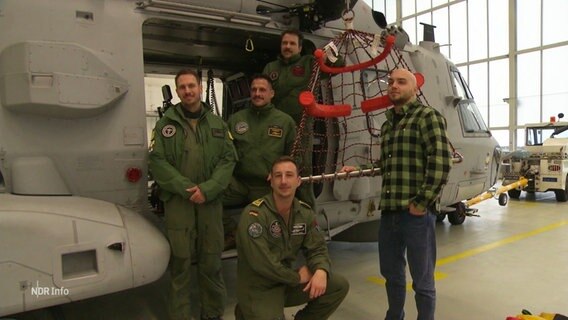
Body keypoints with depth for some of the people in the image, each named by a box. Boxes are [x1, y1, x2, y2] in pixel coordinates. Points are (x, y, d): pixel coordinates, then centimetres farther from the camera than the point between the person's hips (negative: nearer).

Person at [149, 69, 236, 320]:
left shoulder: (217, 124, 12)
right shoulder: (166, 124, 7)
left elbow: (228, 160, 3)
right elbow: (158, 161, -2)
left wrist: (207, 189, -11)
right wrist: (185, 188, -13)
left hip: (211, 201, 2)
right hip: (178, 201, -1)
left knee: (211, 262, 8)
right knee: (180, 262, 1)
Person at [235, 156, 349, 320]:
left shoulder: (305, 213, 0)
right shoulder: (254, 214, -22)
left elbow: (317, 249, 0)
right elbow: (261, 262, -27)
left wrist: (321, 271, -22)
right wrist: (297, 277, -16)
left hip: (287, 281, 6)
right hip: (258, 288, -5)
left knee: (339, 286, -4)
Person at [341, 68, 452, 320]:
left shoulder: (427, 116, -5)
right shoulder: (387, 124, 18)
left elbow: (441, 163, -16)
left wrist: (422, 202, -18)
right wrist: (358, 170, 13)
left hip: (416, 213, -7)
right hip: (388, 211, 8)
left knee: (422, 280, 7)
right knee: (391, 273, 21)